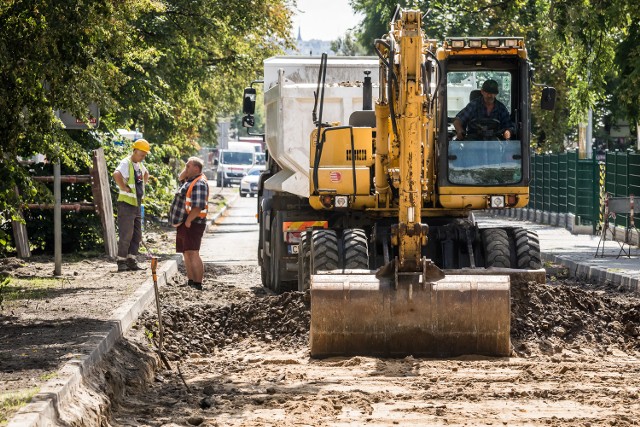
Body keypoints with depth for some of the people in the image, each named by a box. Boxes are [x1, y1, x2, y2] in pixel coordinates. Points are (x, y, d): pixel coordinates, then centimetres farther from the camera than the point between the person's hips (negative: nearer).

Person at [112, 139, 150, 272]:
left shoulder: (139, 165, 13)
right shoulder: (126, 163, -14)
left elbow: (146, 174, 37)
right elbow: (116, 174, -36)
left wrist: (143, 185, 20)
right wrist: (124, 188, -26)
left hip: (137, 204, 9)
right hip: (126, 204, -9)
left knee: (137, 236, 11)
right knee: (126, 235, -7)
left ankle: (131, 261, 17)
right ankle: (121, 262, -1)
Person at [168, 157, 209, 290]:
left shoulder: (199, 184, -16)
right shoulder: (190, 180, 14)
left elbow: (198, 207, -24)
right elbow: (181, 178, 36)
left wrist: (188, 221, -22)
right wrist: (187, 168, 16)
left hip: (192, 224, -11)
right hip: (183, 224, 11)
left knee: (193, 254, -15)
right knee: (187, 254, 14)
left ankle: (198, 284, -19)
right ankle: (191, 282, 20)